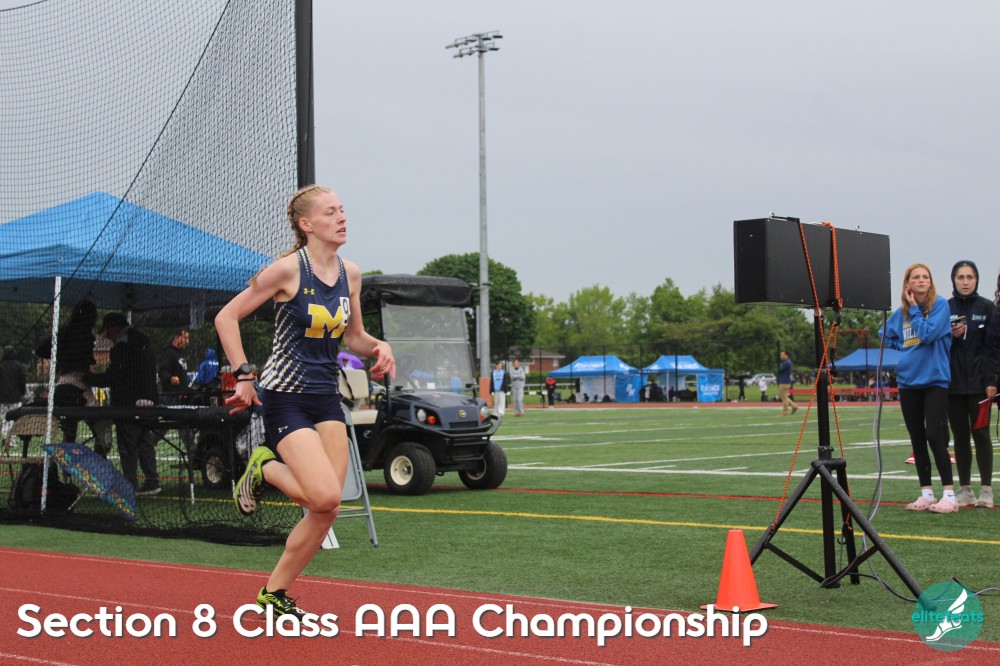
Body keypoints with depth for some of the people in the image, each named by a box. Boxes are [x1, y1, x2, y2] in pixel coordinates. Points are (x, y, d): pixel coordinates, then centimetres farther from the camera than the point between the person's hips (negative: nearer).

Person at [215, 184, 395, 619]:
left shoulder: (350, 273, 5)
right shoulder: (287, 269, -13)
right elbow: (226, 317, -7)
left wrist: (378, 347, -3)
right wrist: (244, 376, -13)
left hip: (327, 397, 6)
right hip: (285, 398, -6)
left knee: (327, 510, 1)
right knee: (324, 497, -20)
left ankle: (274, 592, 18)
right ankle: (264, 469, 11)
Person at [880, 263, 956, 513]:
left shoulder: (940, 304, -6)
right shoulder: (901, 312, 9)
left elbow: (928, 333, -18)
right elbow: (886, 335, 25)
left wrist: (914, 309, -8)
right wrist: (906, 349, 10)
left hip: (934, 379, -5)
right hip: (908, 380, 5)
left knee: (934, 435, -13)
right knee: (917, 438, 7)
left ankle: (949, 494, -10)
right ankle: (926, 493, 14)